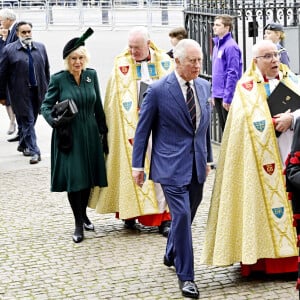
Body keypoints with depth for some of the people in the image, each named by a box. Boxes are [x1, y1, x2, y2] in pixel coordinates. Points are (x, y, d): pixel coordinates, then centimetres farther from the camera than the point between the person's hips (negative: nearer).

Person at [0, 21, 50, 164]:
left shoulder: (40, 48, 8)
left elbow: (46, 70, 14)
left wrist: (47, 90, 12)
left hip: (38, 92, 4)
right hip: (21, 92, -4)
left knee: (31, 120, 13)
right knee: (27, 121, -4)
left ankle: (23, 144, 33)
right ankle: (34, 152, -2)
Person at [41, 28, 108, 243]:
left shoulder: (92, 75, 2)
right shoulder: (58, 79, -8)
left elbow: (98, 106, 9)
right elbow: (46, 105, -4)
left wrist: (103, 130, 11)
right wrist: (53, 120, -24)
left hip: (90, 134, 3)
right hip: (68, 135, -3)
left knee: (89, 178, 10)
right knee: (74, 179, -5)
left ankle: (83, 215, 30)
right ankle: (79, 224, 4)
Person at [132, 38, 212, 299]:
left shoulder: (205, 87, 6)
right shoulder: (158, 90, -10)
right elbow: (143, 129, -4)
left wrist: (208, 158, 17)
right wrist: (138, 165, -3)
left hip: (197, 165, 6)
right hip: (171, 165, -6)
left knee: (187, 215, 15)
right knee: (182, 216, -11)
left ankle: (171, 255, 40)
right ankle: (185, 276, -2)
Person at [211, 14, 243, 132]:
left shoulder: (231, 46, -14)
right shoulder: (217, 45, 13)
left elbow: (233, 74, -17)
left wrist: (227, 97, -19)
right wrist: (214, 93, 17)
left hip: (227, 95, -9)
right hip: (218, 95, 9)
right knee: (223, 127, 15)